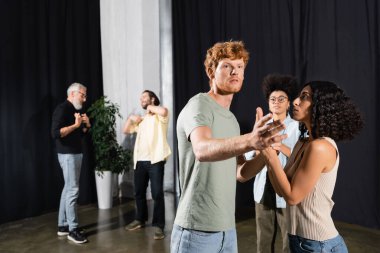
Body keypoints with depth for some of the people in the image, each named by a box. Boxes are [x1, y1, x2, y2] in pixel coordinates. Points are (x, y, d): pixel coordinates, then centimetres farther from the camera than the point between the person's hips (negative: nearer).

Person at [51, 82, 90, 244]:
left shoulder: (76, 110, 16)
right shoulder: (62, 109, -11)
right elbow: (56, 133, -22)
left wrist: (87, 125, 3)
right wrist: (75, 124, -22)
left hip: (76, 153, 9)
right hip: (68, 155, -9)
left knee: (68, 189, 12)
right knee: (73, 190, -7)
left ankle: (63, 225, 21)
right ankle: (72, 230, 2)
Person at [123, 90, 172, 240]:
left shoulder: (159, 115, 2)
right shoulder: (141, 119, 25)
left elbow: (164, 111, -23)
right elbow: (126, 131, 28)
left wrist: (150, 108, -4)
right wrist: (130, 118, 11)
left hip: (155, 160, -7)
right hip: (140, 161, 8)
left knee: (157, 193, -6)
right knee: (139, 192, 16)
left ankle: (159, 226, 2)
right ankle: (140, 219, 33)